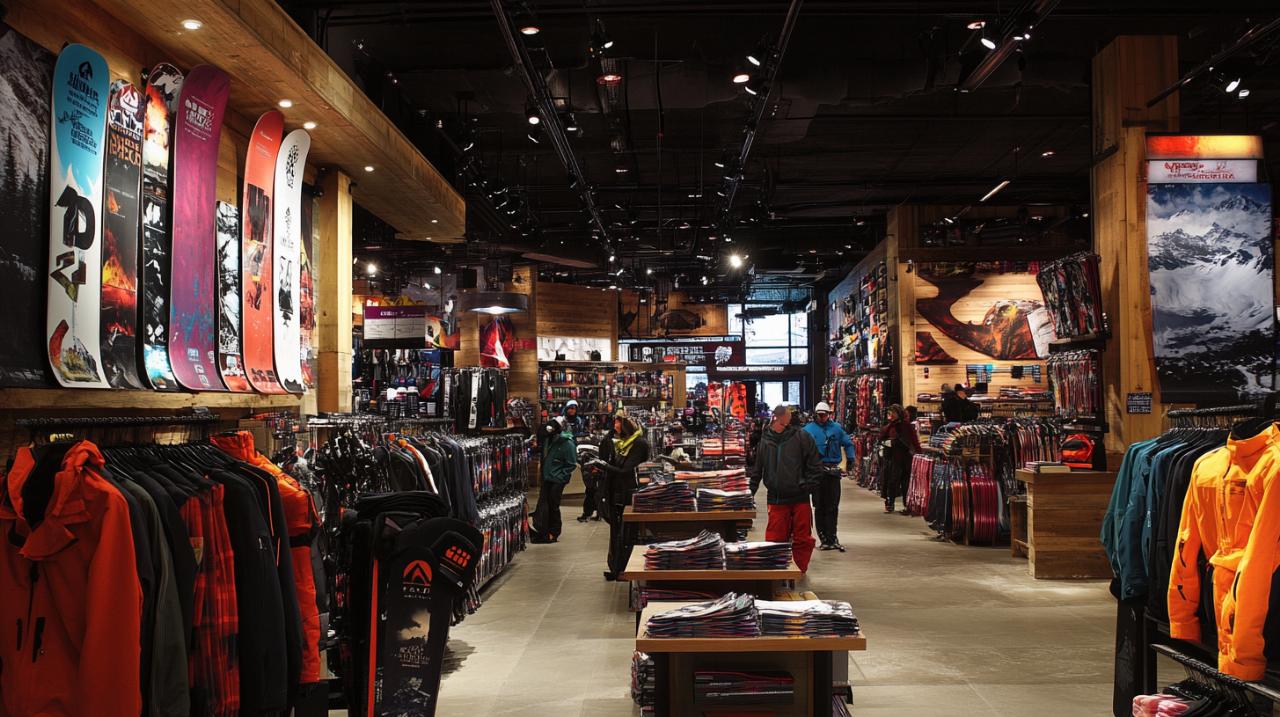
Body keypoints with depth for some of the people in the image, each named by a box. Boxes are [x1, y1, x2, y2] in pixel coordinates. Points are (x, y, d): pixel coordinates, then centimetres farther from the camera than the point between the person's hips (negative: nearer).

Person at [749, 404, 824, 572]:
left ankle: (800, 571, 21)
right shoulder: (764, 441, 1)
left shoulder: (802, 437, -5)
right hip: (776, 500, 1)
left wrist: (808, 487, -7)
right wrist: (749, 494, 5)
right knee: (775, 539, 3)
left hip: (800, 499, -1)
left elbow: (815, 466, 0)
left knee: (803, 539, 7)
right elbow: (755, 470, 9)